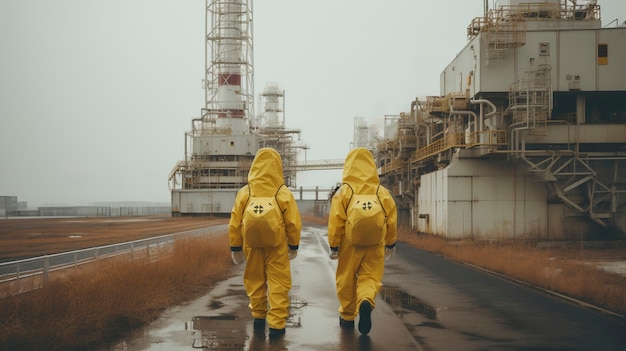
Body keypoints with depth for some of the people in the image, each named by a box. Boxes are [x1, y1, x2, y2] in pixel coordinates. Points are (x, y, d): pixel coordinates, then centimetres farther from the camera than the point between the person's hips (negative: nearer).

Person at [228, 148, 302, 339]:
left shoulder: (244, 193, -3)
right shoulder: (284, 194, -8)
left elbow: (234, 224, -1)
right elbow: (293, 223, -5)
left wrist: (235, 248, 9)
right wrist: (294, 245, 9)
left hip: (252, 245, 2)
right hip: (277, 246, -2)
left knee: (255, 281, 18)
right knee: (278, 284, 3)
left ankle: (258, 318, 28)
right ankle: (276, 324, 1)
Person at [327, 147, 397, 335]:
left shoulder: (343, 192, -5)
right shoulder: (383, 193, 3)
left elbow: (335, 222, -7)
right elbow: (392, 220, 7)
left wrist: (334, 246, 2)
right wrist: (390, 244, 18)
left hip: (350, 244, -1)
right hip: (375, 244, 1)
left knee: (347, 281, 13)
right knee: (370, 278, 7)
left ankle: (347, 316, 24)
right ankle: (366, 302, -23)